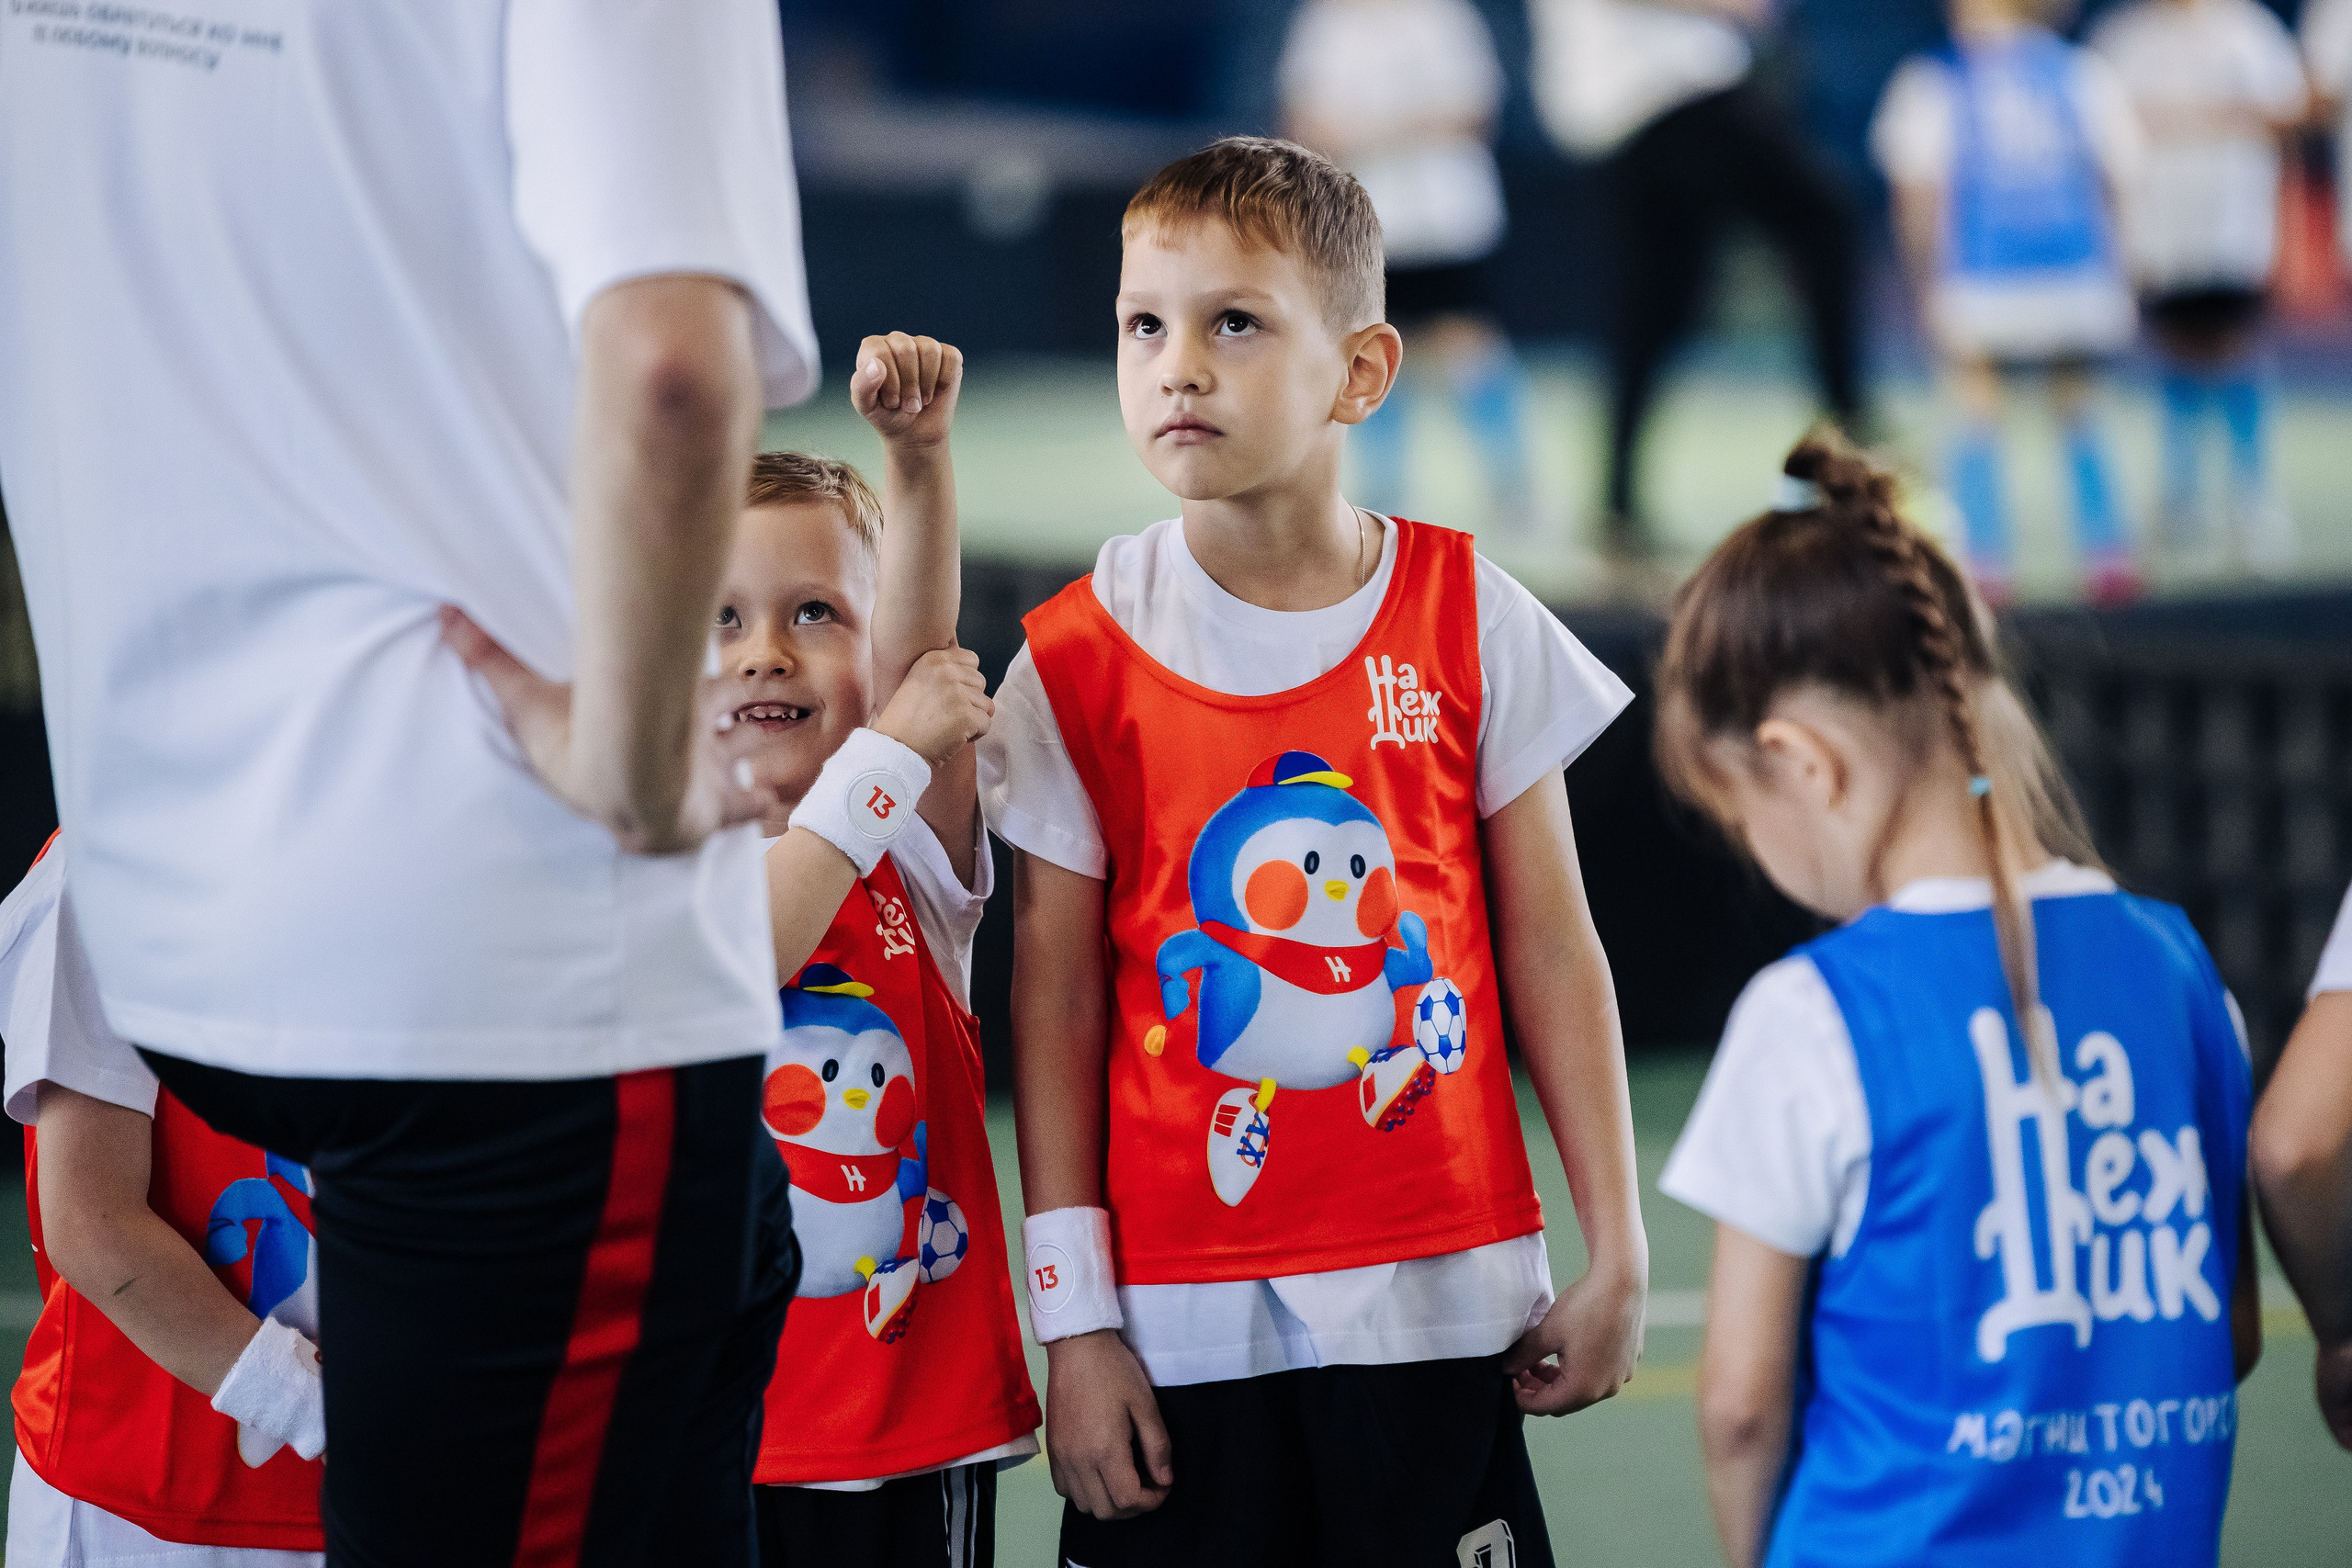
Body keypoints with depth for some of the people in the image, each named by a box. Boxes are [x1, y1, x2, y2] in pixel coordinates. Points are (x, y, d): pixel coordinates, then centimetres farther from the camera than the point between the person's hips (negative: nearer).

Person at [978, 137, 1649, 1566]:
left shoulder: (1468, 619, 1)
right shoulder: (1079, 660, -1)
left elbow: (1551, 948, 5)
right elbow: (1056, 1004, 1)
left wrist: (1618, 1255, 4)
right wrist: (1073, 1321, -2)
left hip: (1437, 1291, 0)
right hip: (1186, 1319, 0)